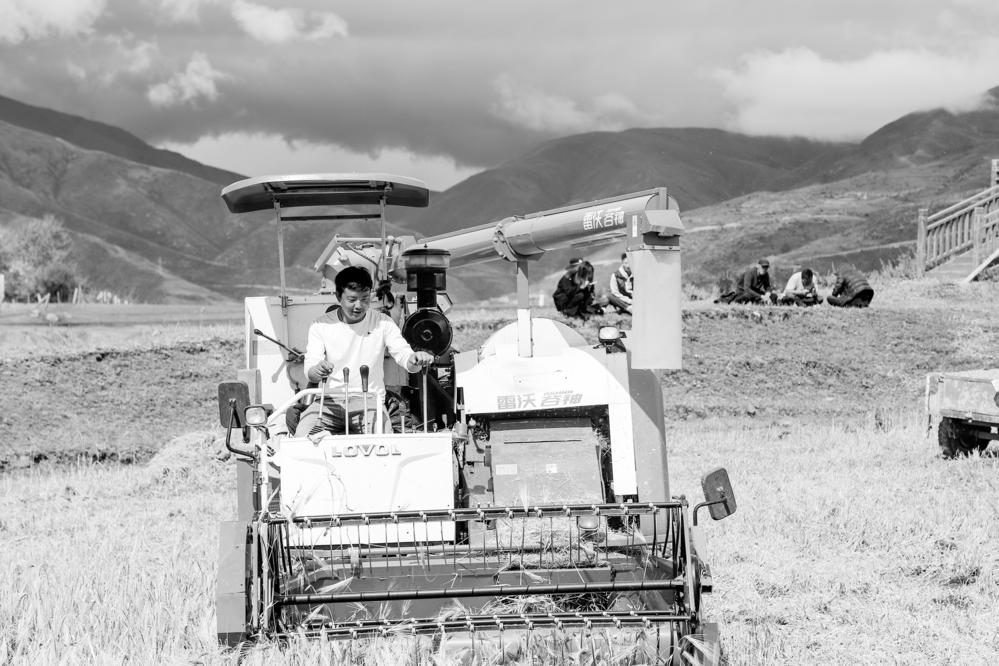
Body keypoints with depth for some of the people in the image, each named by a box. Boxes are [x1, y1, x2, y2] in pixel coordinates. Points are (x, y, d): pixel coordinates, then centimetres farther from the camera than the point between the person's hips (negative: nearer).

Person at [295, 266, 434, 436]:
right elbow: (310, 371, -7)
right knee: (302, 434, -24)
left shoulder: (383, 323, 2)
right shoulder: (321, 326, 1)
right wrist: (318, 371, -33)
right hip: (330, 401, 1)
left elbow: (403, 355, -7)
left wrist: (416, 360, -33)